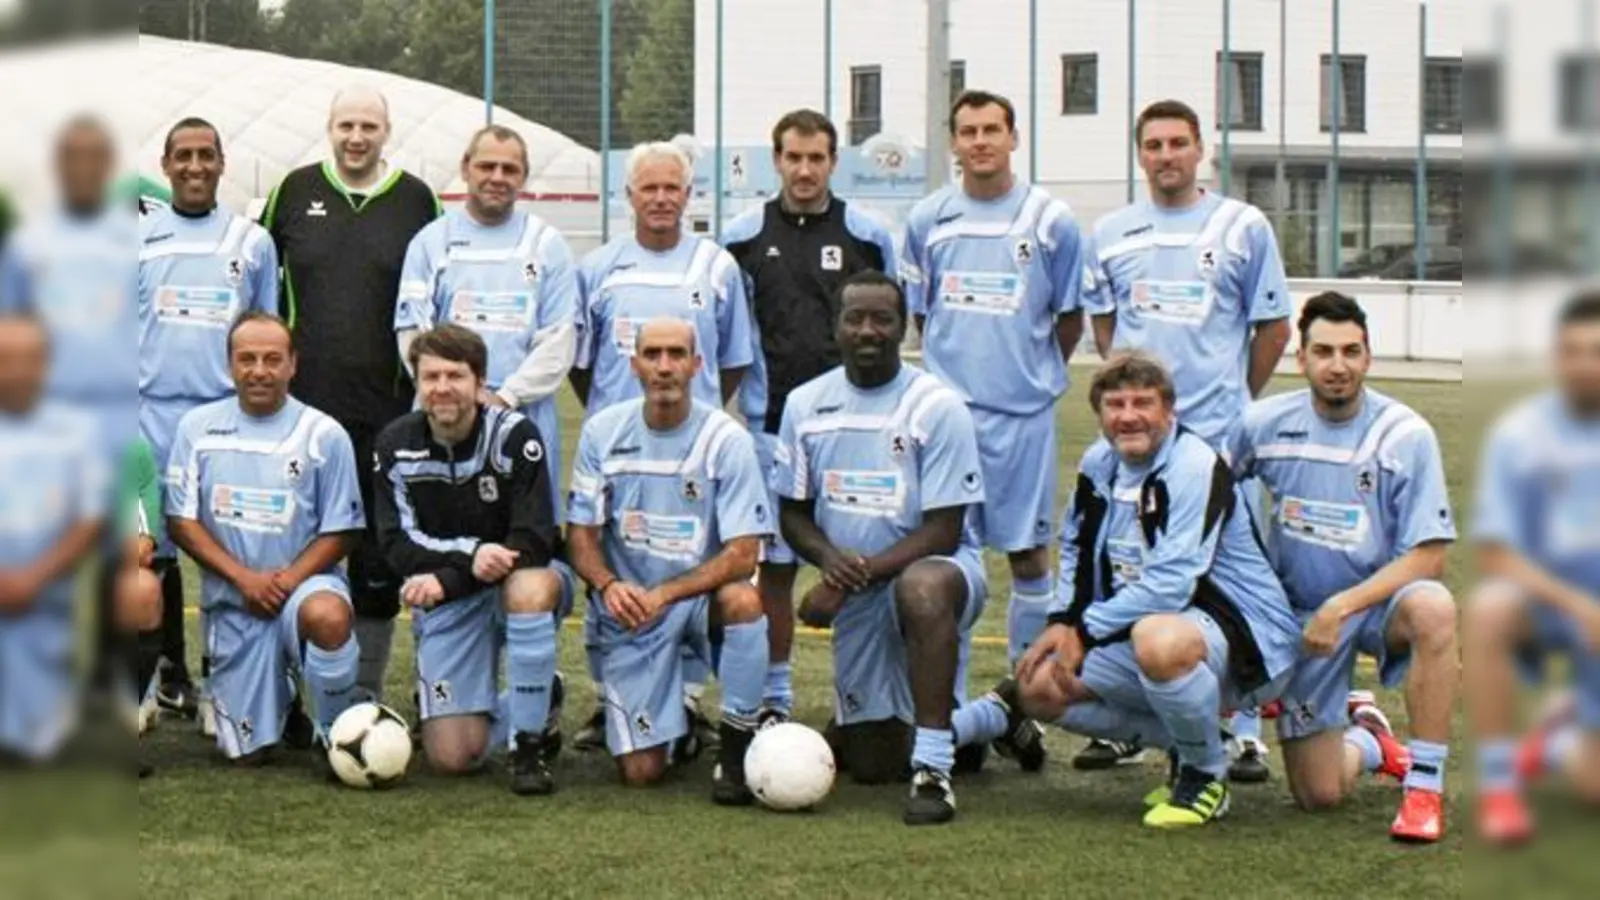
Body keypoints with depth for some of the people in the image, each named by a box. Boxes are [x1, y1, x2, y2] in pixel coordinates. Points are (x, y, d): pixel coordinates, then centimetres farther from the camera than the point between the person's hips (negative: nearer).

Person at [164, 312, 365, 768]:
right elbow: (181, 521, 0)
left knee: (327, 615, -41)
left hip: (303, 582, -2)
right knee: (247, 753, 0)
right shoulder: (198, 427, 2)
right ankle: (277, 690, 37)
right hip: (232, 599, 2)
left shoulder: (324, 434, -4)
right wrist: (243, 576, -14)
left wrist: (290, 579, -19)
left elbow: (339, 532, -2)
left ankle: (336, 734, -16)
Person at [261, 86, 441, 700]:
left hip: (386, 414, 0)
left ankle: (367, 694, 13)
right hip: (302, 407, 1)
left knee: (380, 561, 4)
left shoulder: (416, 200, 5)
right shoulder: (296, 191, 7)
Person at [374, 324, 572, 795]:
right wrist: (471, 555, -27)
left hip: (519, 580, -2)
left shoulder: (515, 435, -16)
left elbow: (532, 543, -22)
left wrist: (446, 580, -28)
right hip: (445, 598, 3)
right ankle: (533, 708, 25)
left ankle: (528, 744, -24)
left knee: (529, 588, -42)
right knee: (451, 756, -10)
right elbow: (399, 545, -10)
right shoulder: (396, 444, -6)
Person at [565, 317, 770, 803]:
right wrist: (608, 585, -21)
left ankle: (735, 749, -18)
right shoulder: (602, 431, -2)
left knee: (742, 599, -38)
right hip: (629, 611, 1)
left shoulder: (726, 439, -11)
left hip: (701, 596, -1)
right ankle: (677, 720, 29)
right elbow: (581, 535, 1)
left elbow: (742, 553, -16)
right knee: (642, 771, -9)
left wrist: (664, 594, -28)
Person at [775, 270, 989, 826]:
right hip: (856, 596, 5)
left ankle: (934, 770, -35)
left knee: (920, 588, -43)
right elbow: (792, 513, 9)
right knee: (870, 762, 7)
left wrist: (862, 573, -23)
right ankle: (981, 723, 42)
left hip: (935, 567, -5)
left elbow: (943, 531, -15)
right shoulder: (806, 404, 3)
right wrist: (829, 557, -13)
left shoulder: (937, 406, -13)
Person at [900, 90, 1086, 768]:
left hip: (1023, 412, -1)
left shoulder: (1049, 220, 0)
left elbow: (1070, 317, 8)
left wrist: (1037, 376, 7)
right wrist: (951, 371, 10)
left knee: (1028, 554, 3)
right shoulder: (928, 219, 6)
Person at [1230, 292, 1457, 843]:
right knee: (1319, 795, -1)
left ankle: (1425, 786, -26)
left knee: (1432, 608, -40)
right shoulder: (1265, 424, -6)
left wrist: (1342, 606, -25)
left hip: (1379, 599, -2)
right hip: (1300, 613, 2)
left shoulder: (1406, 434, -13)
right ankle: (1365, 740, 38)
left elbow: (1427, 555, -16)